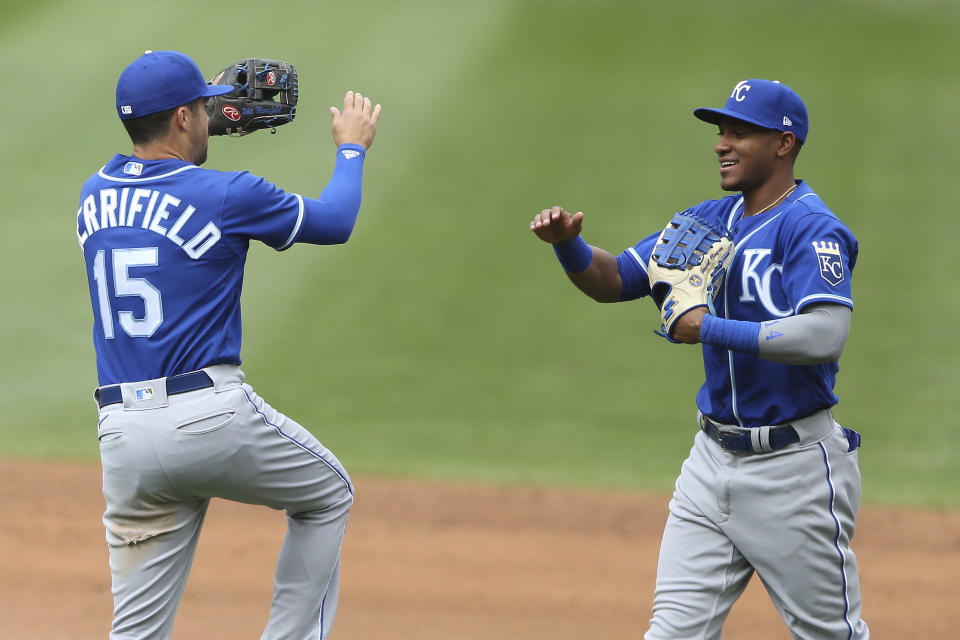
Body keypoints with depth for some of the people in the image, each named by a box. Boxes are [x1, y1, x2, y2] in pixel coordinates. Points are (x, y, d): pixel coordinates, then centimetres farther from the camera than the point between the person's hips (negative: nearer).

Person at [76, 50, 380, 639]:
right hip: (209, 415, -5)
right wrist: (352, 147, 26)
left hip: (122, 435, 5)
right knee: (329, 495, 23)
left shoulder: (94, 197, 10)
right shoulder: (225, 195, -6)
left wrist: (201, 119, 39)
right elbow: (335, 222, 9)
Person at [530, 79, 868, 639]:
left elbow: (825, 336, -30)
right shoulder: (710, 221, 11)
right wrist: (570, 243, -9)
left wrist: (712, 328, -25)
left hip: (794, 467, -7)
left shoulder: (813, 230, -15)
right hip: (714, 459, 7)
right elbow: (616, 279, 12)